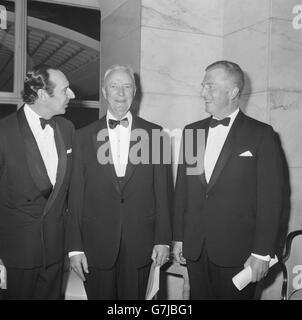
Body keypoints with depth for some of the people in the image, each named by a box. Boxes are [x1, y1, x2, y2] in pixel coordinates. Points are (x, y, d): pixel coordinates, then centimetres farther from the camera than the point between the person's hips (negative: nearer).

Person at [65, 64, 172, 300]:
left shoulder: (153, 133, 2)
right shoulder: (85, 136, 2)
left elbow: (162, 190, 2)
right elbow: (76, 195, 0)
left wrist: (163, 239, -1)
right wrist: (75, 247, -3)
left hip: (140, 244, 0)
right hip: (96, 244, 0)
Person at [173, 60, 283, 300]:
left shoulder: (261, 134, -6)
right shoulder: (191, 131, 8)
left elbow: (270, 197, -8)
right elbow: (182, 188, 10)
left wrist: (262, 253, -11)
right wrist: (178, 237, 8)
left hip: (237, 252, -4)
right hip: (194, 249, 4)